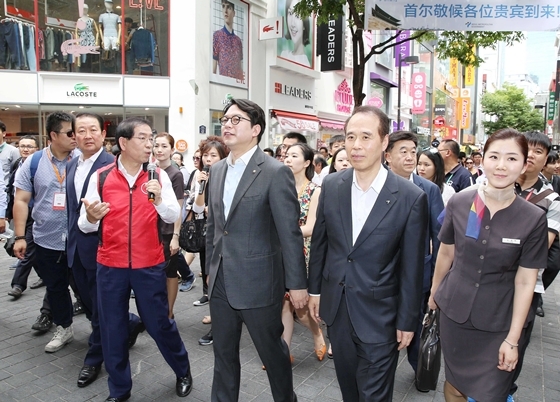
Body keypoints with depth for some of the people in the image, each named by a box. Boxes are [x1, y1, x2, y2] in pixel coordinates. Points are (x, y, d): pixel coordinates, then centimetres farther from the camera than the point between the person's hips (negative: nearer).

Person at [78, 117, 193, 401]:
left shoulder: (158, 176, -2)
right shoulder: (100, 177, -4)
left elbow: (174, 216, -6)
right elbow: (85, 226, -1)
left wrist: (159, 199, -26)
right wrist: (90, 217, -24)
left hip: (150, 265, -1)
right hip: (110, 266, 1)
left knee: (159, 323, 10)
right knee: (112, 329, 12)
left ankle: (183, 371, 36)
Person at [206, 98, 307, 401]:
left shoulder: (275, 173, -13)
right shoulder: (217, 170, 8)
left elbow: (290, 233, -13)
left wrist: (296, 283, -12)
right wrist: (210, 268, 16)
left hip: (258, 283, -5)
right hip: (221, 283, 6)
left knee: (273, 352, 14)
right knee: (223, 354, 19)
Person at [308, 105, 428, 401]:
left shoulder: (411, 197, -15)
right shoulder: (331, 185, -4)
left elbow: (412, 266, -9)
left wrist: (407, 321, -4)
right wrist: (314, 289, 10)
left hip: (379, 314, -3)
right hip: (335, 307, 4)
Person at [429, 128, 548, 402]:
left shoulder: (534, 218, -12)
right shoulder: (459, 203, -9)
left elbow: (525, 282, -8)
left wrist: (512, 339, -6)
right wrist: (434, 292, 16)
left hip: (498, 323, -1)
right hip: (453, 311, 1)